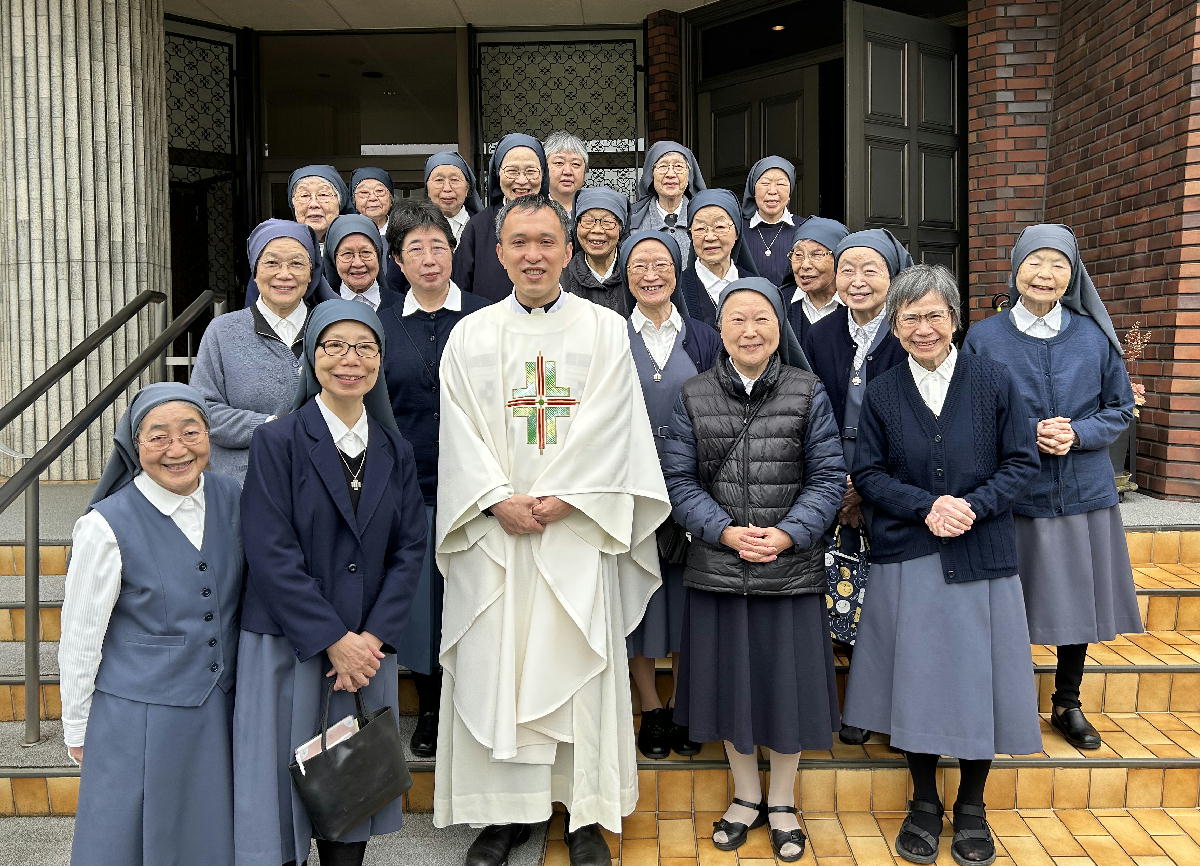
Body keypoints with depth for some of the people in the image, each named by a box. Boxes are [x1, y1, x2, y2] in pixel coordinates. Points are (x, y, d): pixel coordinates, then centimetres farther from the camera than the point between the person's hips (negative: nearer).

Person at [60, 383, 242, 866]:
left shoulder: (230, 499, -4)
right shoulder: (106, 527, -18)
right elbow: (79, 638, -9)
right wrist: (77, 731, -1)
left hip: (220, 709, 4)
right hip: (139, 718, -4)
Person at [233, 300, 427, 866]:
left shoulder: (395, 452, 7)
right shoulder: (277, 442, -7)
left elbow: (408, 549, 4)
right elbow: (271, 555, -12)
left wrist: (374, 637, -8)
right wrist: (332, 640, -14)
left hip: (368, 648, 4)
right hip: (288, 645, -3)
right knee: (286, 777, 5)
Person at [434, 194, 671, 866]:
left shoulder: (607, 331, 5)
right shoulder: (471, 336, 9)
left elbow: (611, 429, -4)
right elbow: (461, 433, 3)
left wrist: (561, 500, -13)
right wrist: (499, 500, -11)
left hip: (578, 528, -1)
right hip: (493, 529, 2)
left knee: (580, 664, 2)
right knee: (490, 666, 3)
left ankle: (587, 812, 15)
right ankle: (504, 811, 17)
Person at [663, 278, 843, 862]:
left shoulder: (808, 394, 0)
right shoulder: (694, 397, 2)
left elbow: (828, 478, -2)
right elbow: (679, 479, 0)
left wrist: (787, 534, -16)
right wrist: (725, 531, -14)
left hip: (791, 570, -1)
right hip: (716, 569, 1)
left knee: (787, 680, 9)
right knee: (729, 679, 12)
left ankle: (782, 803, 30)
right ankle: (746, 795, 33)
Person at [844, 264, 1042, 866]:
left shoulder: (995, 382, 0)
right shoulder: (881, 393, 3)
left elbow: (1022, 463, 0)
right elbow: (867, 475, 1)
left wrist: (973, 506, -16)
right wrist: (927, 506, -14)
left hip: (982, 557, 0)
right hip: (907, 560, 1)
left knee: (978, 677, 6)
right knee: (916, 677, 7)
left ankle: (971, 806, 26)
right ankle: (924, 803, 26)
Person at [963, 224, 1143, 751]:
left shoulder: (1095, 337, 3)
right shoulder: (983, 338, -2)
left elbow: (1120, 409, 7)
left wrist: (1077, 434, -13)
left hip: (1084, 493, 2)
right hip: (1014, 495, -2)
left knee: (1077, 599, 11)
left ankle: (1068, 704, 30)